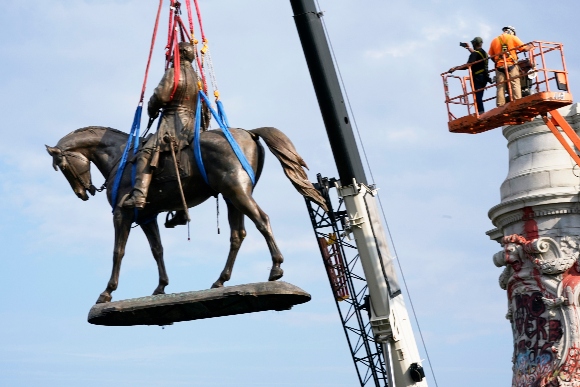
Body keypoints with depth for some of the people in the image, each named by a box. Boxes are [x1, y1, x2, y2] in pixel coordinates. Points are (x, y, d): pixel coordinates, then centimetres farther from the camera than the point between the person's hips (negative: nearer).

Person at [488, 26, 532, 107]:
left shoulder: (494, 41, 16)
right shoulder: (513, 38, 6)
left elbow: (491, 56, 14)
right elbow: (524, 48, 4)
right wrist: (530, 46, 23)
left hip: (499, 66, 3)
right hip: (511, 65, -3)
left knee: (500, 87, -1)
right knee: (515, 85, -6)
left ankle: (501, 106, -7)